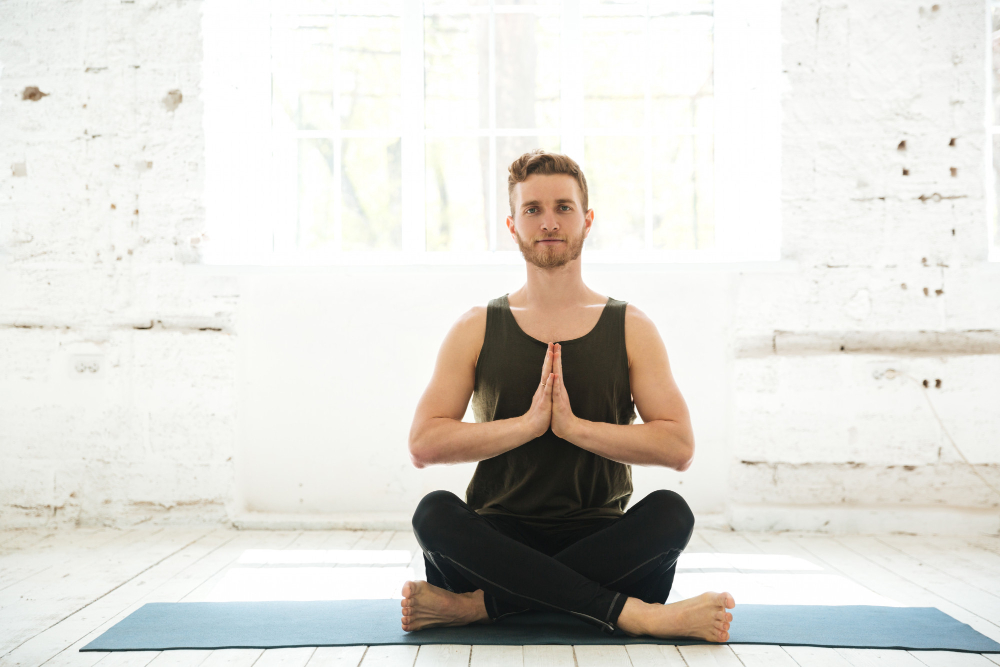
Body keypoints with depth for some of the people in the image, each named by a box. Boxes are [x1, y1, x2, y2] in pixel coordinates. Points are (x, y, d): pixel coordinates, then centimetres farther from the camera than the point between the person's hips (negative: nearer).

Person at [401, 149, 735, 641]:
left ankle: (476, 606, -27)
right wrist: (527, 423, -14)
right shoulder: (477, 330, 6)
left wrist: (573, 425, -15)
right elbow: (423, 444, -4)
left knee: (670, 513, -30)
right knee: (434, 512, -31)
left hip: (597, 540, 0)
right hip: (499, 540, 0)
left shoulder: (630, 329, 6)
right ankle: (632, 612, -32)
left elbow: (679, 446, -4)